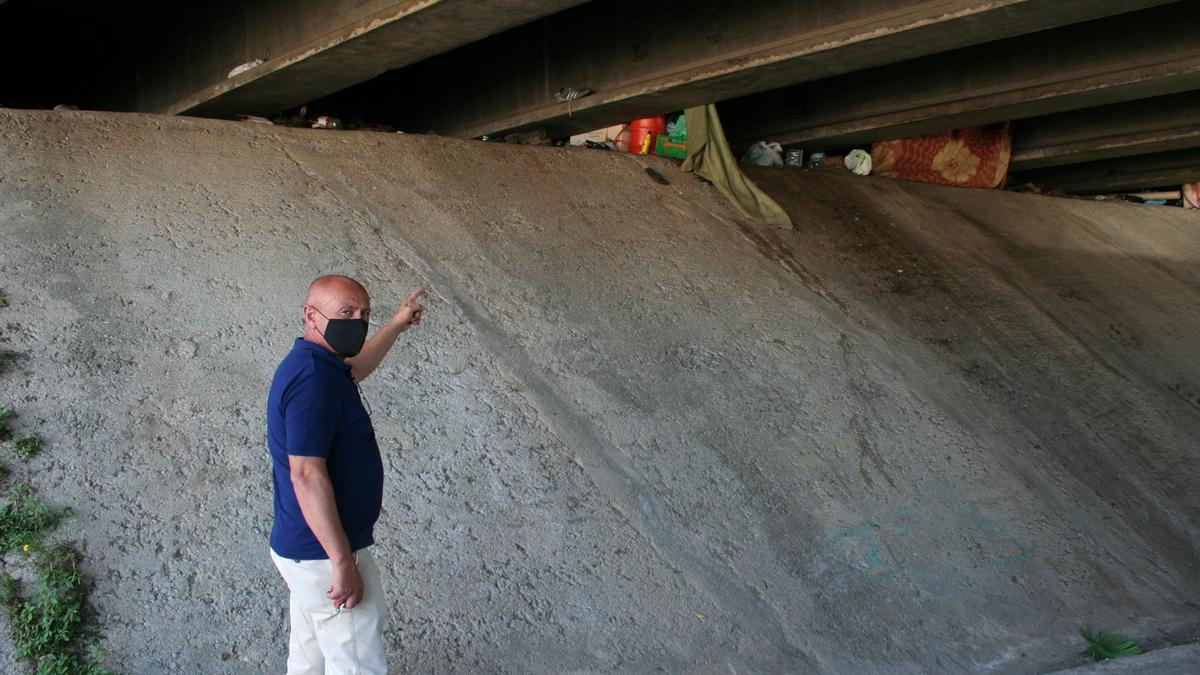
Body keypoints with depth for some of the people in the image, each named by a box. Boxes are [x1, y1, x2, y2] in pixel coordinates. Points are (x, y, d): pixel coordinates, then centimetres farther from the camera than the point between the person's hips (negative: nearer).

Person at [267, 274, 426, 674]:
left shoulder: (315, 367, 9)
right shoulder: (312, 378, -21)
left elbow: (354, 368, 35)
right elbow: (306, 474, -27)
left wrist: (397, 326, 43)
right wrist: (342, 560, -27)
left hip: (307, 552, 10)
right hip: (325, 555, -10)